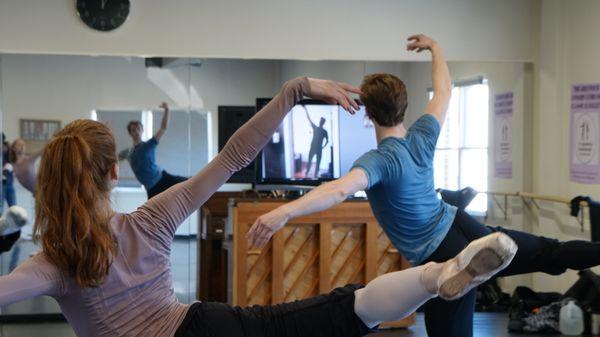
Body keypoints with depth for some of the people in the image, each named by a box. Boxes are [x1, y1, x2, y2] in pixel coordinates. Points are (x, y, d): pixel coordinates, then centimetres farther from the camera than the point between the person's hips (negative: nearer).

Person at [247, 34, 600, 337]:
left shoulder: (380, 160, -23)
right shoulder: (422, 136, -3)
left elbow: (340, 190, -43)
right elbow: (445, 91, 16)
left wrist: (285, 211, -55)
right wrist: (435, 47, 32)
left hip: (448, 260, -7)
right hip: (465, 228, 7)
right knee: (549, 253, 23)